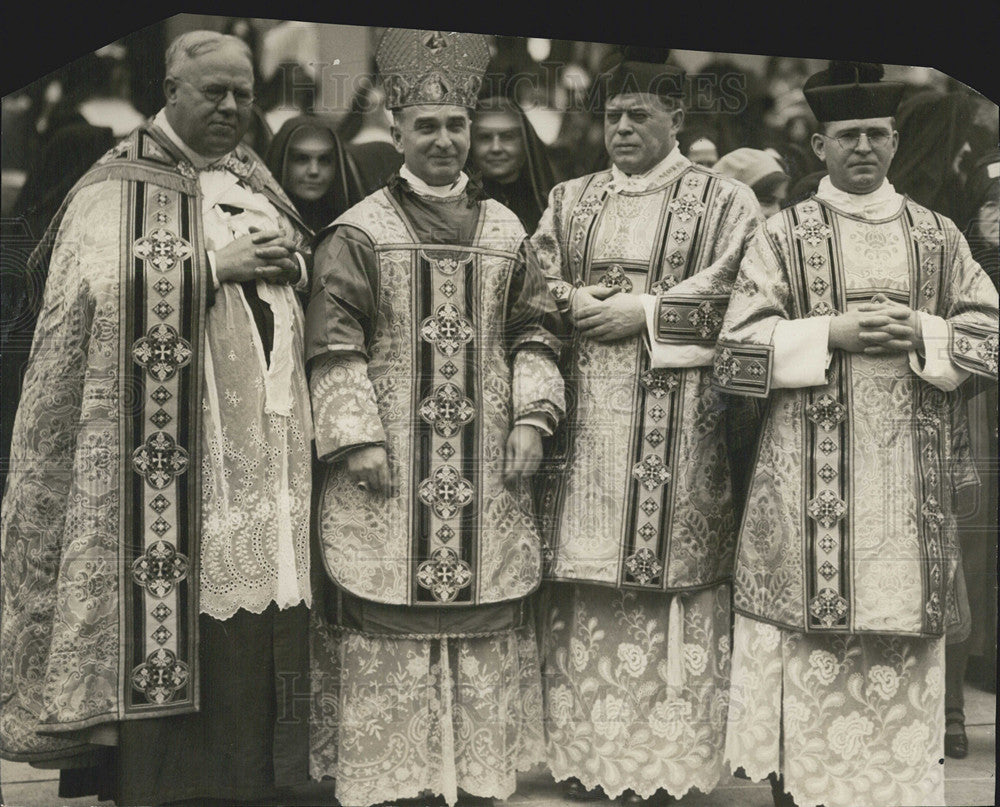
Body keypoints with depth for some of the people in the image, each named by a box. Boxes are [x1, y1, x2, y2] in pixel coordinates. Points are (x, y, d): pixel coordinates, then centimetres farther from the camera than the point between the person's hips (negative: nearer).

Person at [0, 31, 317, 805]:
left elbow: (301, 293, 24)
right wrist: (214, 264, -14)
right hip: (175, 447, -5)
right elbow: (99, 289, -15)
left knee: (258, 630, 5)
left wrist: (288, 262, 2)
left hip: (263, 444, 6)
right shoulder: (118, 186, 0)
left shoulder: (256, 183, 19)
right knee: (178, 613, -5)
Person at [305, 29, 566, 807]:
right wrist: (355, 438, -12)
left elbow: (536, 332, 12)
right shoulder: (359, 232, 0)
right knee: (388, 617, 0)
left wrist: (531, 420, 0)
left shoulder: (506, 232, 12)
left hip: (486, 470, 3)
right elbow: (334, 344, -4)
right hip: (391, 466, -3)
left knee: (485, 616, 7)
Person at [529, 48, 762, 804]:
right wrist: (574, 303, -6)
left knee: (667, 569, -5)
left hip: (675, 415, -4)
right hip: (585, 407, 4)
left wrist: (646, 309, -11)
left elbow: (737, 295, -6)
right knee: (584, 564, 2)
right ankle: (585, 746, 13)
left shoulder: (725, 201, 5)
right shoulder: (570, 199, 18)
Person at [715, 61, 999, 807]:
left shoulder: (939, 236, 12)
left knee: (902, 628, 4)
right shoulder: (784, 235, 4)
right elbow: (737, 351, -3)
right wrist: (833, 333, -14)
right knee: (807, 627, -2)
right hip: (810, 473, -2)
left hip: (911, 472, 2)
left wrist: (920, 334, -9)